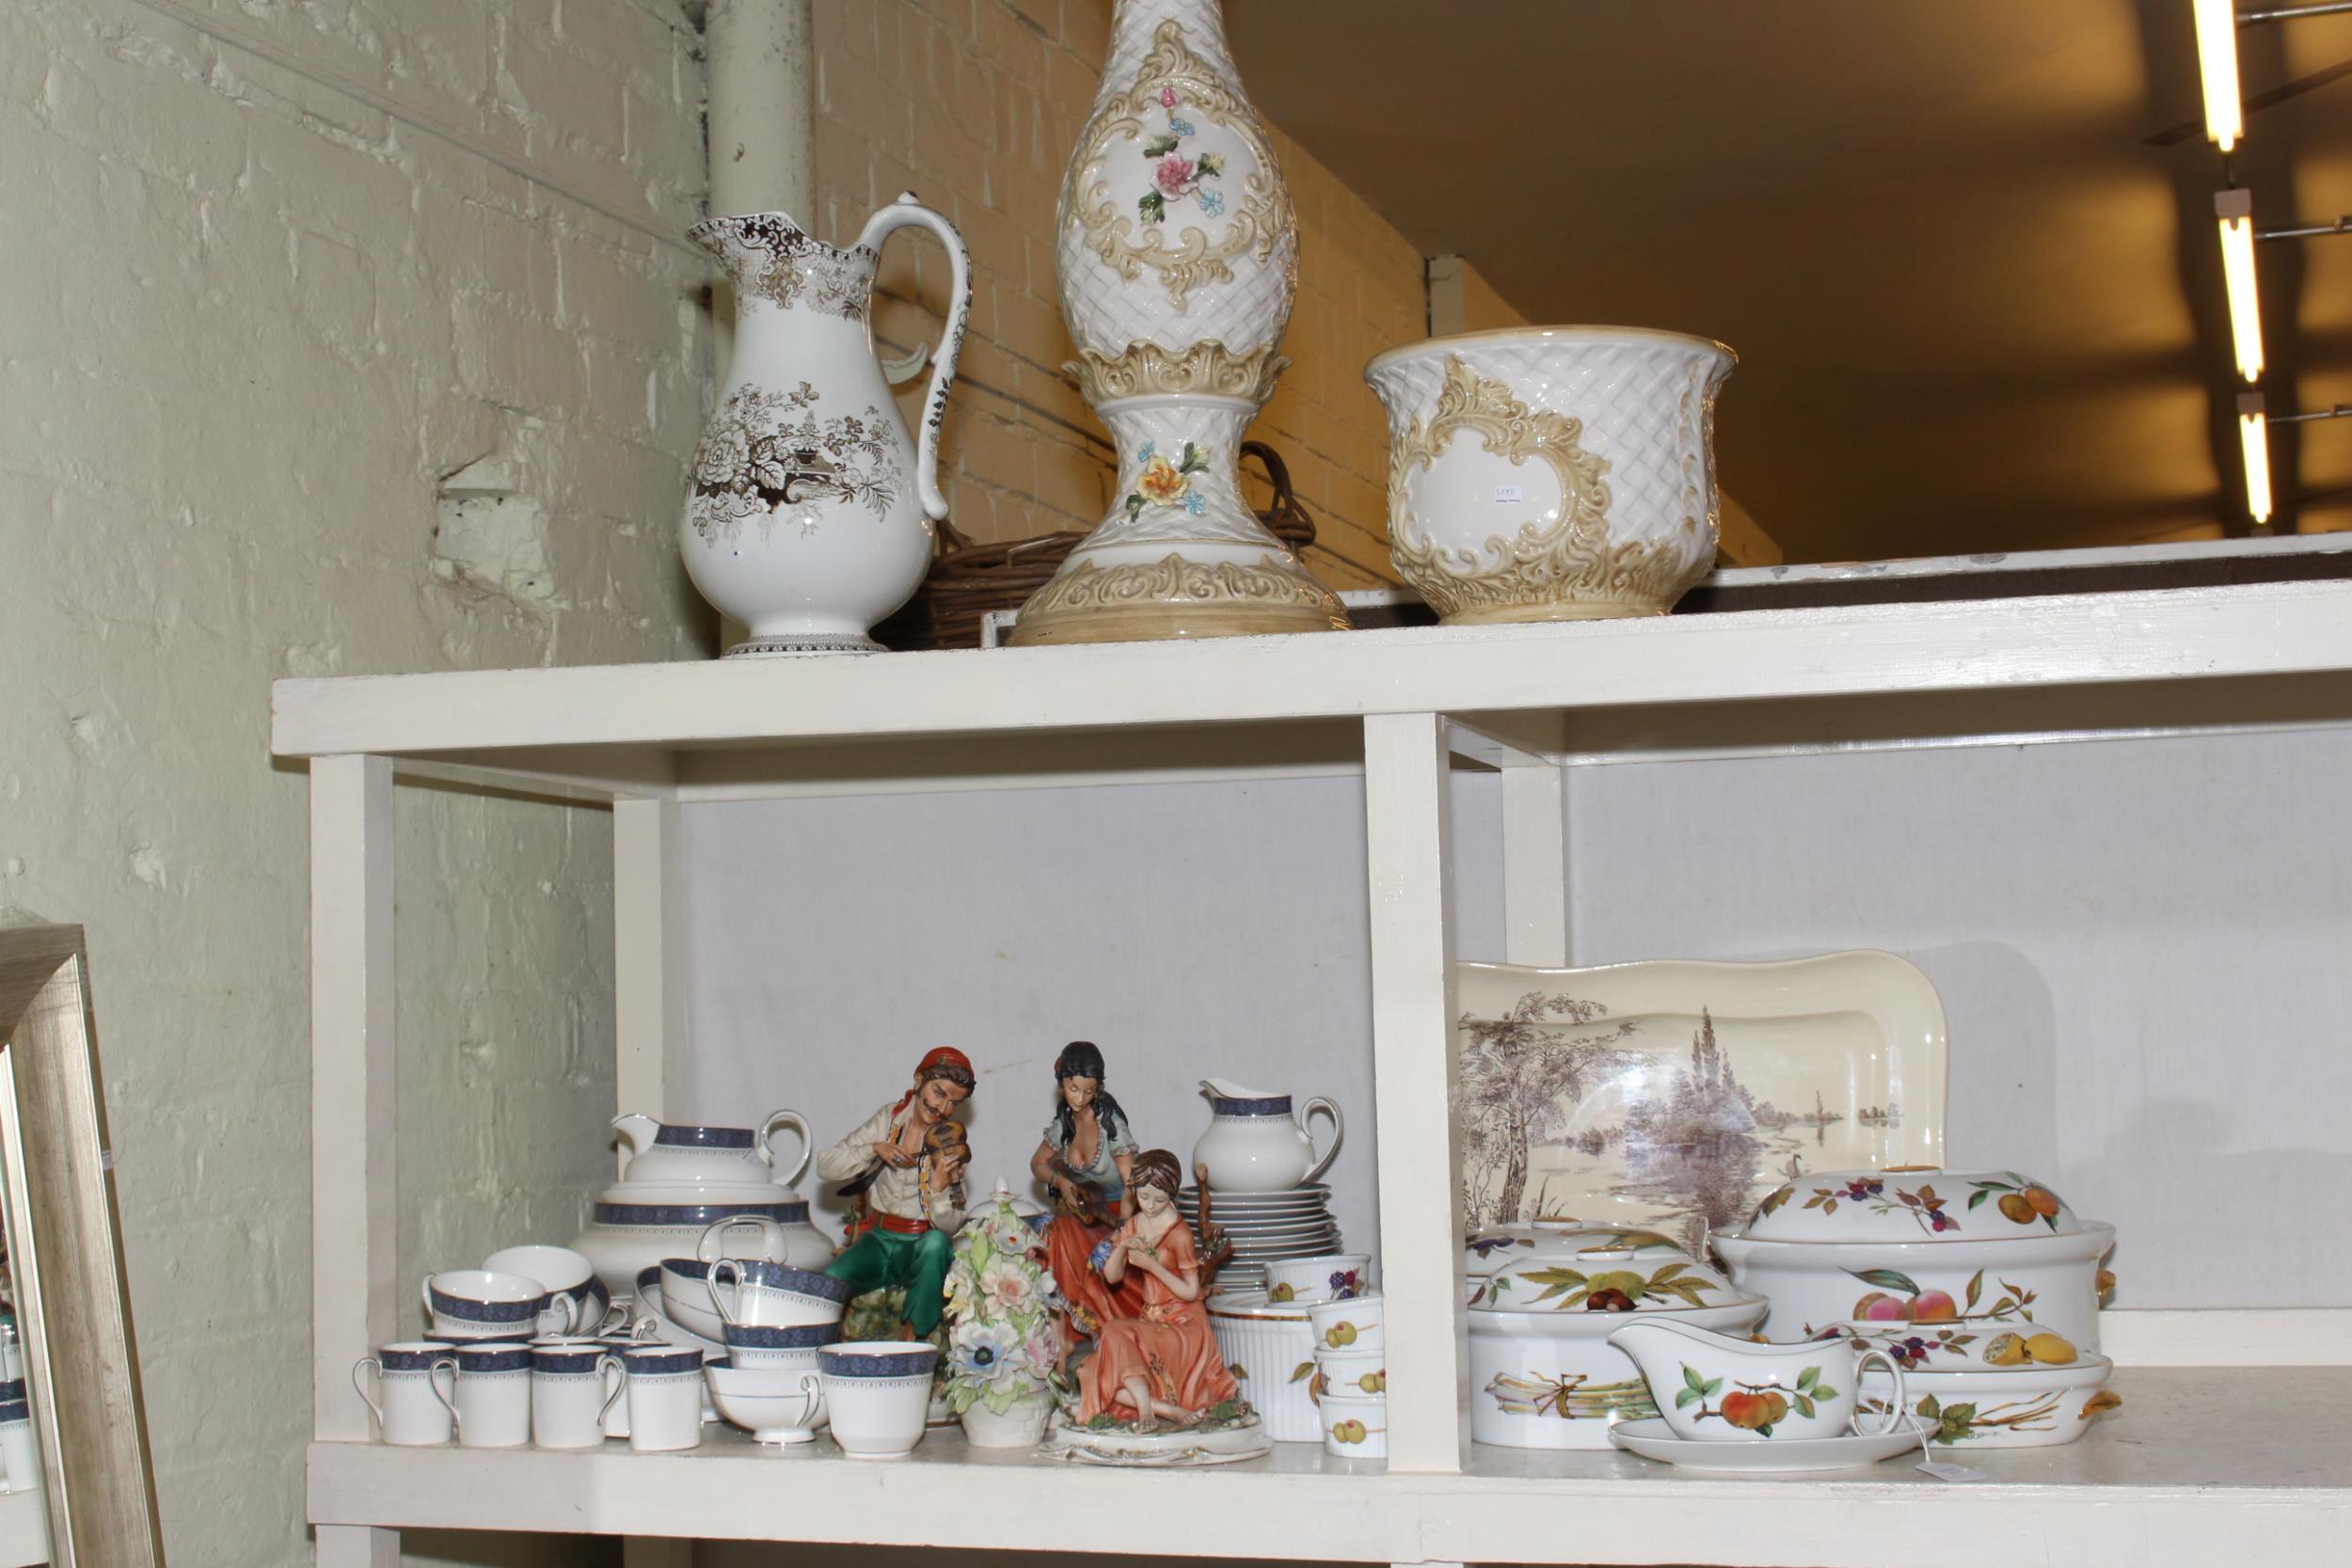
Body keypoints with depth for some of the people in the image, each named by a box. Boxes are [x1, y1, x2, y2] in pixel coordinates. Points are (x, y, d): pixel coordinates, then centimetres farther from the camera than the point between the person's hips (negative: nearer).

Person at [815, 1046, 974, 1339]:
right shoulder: (888, 1120, 3)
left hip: (922, 1245, -1)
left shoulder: (951, 1144, -2)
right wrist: (874, 1150, -15)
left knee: (936, 1243, -37)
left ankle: (912, 1339, -25)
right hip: (878, 1239, 1)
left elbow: (949, 1226, -8)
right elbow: (826, 1166, -1)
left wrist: (940, 1189, -28)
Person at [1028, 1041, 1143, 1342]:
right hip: (1083, 1213, 5)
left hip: (1116, 1213, -5)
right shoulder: (1063, 1122, 4)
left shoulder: (1110, 1121, -15)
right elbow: (1038, 1163, 21)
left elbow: (1131, 1184, -19)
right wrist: (1059, 1181, -2)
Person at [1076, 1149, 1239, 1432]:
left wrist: (1152, 1265, -21)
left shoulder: (1179, 1233, -13)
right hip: (1150, 1320, 7)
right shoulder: (1134, 1225, 7)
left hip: (1183, 1324, -7)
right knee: (1100, 1381, -15)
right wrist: (1121, 1248, -12)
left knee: (1116, 1333, -33)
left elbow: (1191, 1292, -12)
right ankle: (1170, 1410, -24)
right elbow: (1112, 1277, 8)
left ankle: (1146, 1409, -25)